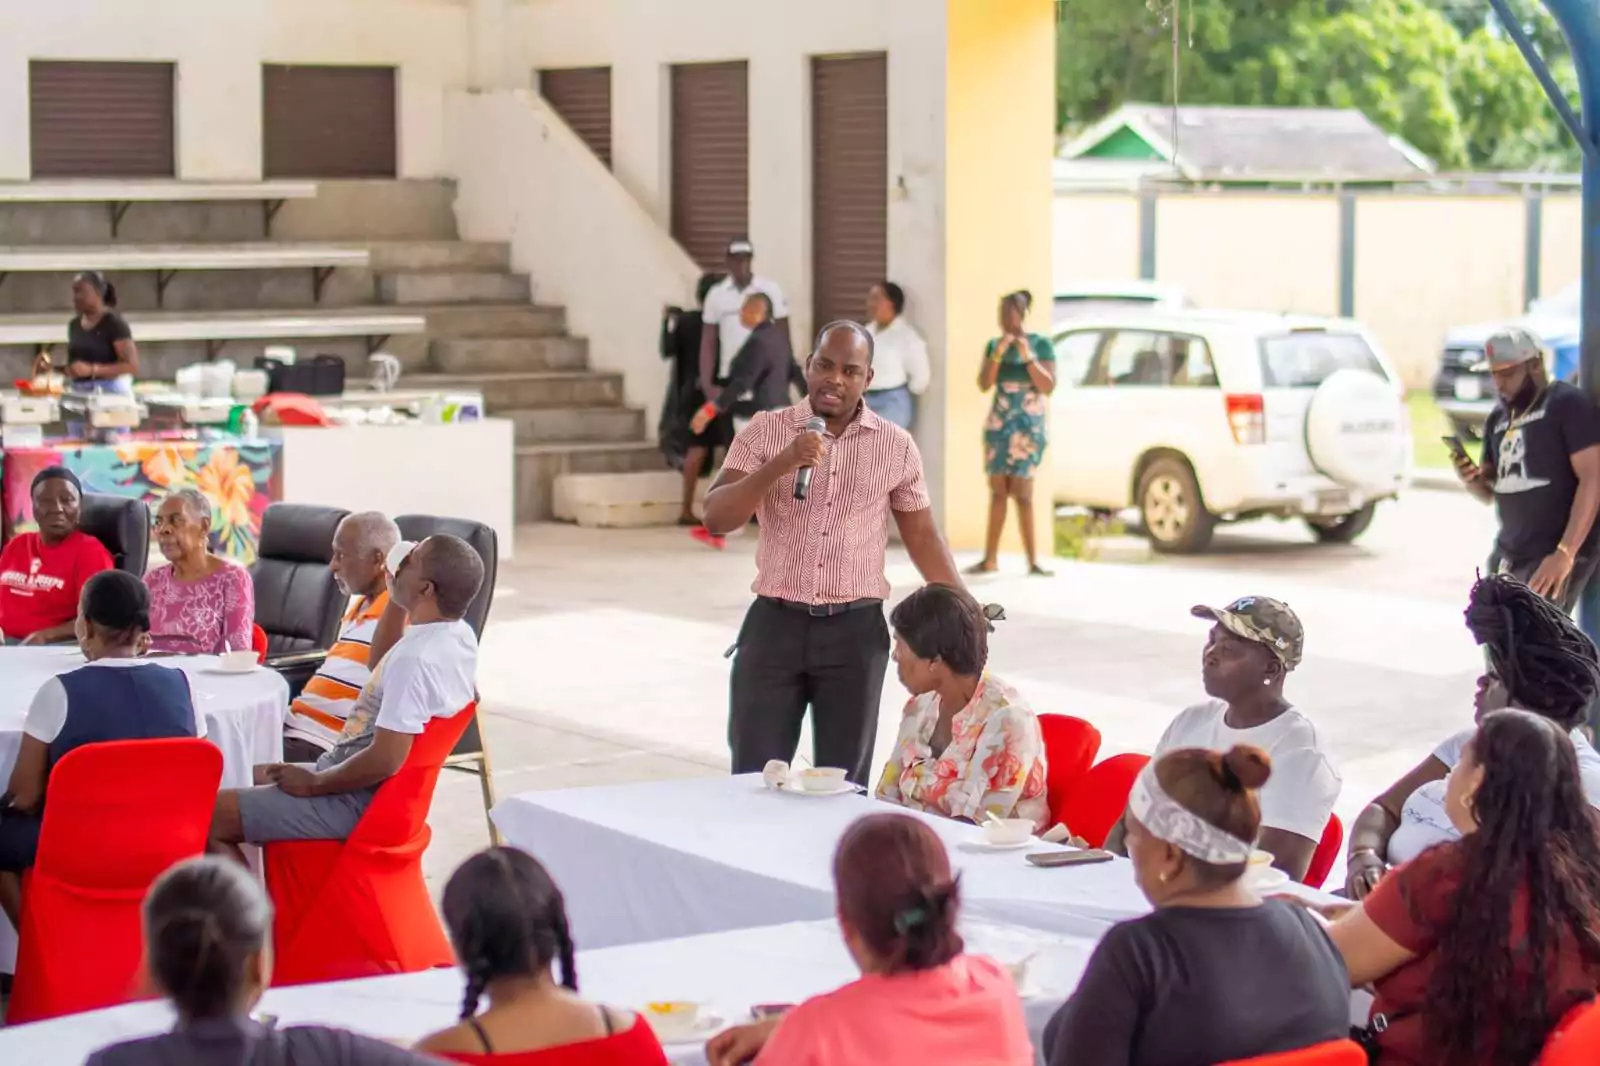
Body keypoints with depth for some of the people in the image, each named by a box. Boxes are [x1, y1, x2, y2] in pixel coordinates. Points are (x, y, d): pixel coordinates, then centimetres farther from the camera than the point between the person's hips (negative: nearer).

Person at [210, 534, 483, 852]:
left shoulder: (416, 656, -28)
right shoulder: (460, 635, 3)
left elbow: (384, 759, -30)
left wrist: (314, 783, -17)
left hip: (358, 798, -11)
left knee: (210, 818, -13)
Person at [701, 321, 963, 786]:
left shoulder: (896, 446, 2)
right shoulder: (765, 432, 0)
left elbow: (923, 537, 10)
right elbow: (716, 518, -10)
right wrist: (779, 465, -22)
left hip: (855, 630, 0)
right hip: (774, 624, 0)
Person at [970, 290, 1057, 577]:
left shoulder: (1041, 345, -3)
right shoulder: (994, 345, 6)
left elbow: (1049, 387, -10)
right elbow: (984, 384, -2)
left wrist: (1028, 357, -19)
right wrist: (998, 354, -14)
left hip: (1028, 426, -4)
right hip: (998, 424, 4)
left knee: (1021, 492, -7)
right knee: (998, 491, 4)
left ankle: (1033, 561, -3)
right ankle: (990, 558, 6)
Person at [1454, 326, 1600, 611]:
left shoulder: (1568, 404, -9)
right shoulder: (1498, 418, 15)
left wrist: (1565, 553, -23)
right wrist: (1471, 480, -3)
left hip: (1553, 556, -8)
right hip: (1508, 554, 8)